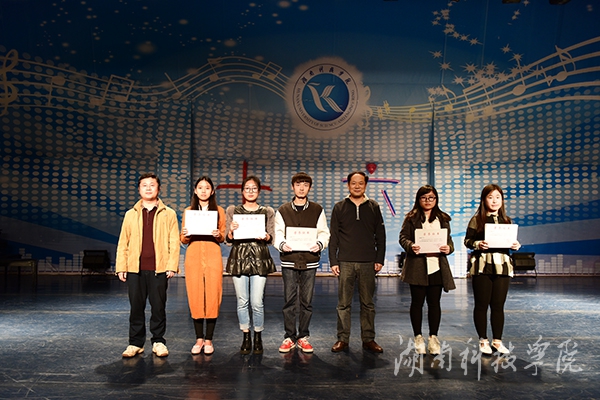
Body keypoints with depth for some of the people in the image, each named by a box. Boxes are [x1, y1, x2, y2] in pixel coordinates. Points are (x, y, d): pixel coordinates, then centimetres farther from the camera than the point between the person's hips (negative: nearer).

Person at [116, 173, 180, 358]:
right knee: (136, 307, 7)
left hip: (159, 268, -2)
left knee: (158, 307, 4)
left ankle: (158, 341, 17)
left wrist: (172, 265, -6)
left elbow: (174, 242, 2)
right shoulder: (131, 214, 12)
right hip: (135, 268, 2)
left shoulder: (168, 214, 6)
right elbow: (123, 242, 10)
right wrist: (121, 267, 3)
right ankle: (136, 343, 18)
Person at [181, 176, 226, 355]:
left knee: (212, 297, -4)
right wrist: (185, 235, -8)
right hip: (193, 256, 1)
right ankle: (199, 339, 11)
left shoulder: (219, 211, 9)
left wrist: (219, 235, -11)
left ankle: (209, 340, 7)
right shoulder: (188, 211, 12)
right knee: (195, 298, -1)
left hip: (213, 255, -1)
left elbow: (223, 238, 10)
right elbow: (183, 240, 13)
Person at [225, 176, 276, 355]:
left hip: (259, 259, -1)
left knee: (257, 302, -5)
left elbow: (271, 237, 7)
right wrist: (231, 231, -15)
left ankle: (258, 337, 13)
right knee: (242, 301, 3)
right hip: (239, 258, 1)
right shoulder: (232, 210, 12)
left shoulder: (268, 212, 12)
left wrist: (266, 236, -16)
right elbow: (228, 239, 8)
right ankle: (246, 337, 18)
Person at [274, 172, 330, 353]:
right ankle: (289, 337, 12)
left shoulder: (317, 210, 9)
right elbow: (277, 233, 4)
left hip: (310, 261, 0)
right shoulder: (283, 211, 9)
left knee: (306, 301, 4)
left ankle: (303, 337, 16)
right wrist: (281, 244, -16)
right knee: (289, 301, 2)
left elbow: (324, 233, 6)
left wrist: (320, 243, -15)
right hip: (289, 261, 0)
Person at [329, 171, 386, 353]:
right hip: (345, 262, -1)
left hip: (368, 263, 1)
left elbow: (380, 235, 9)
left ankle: (368, 339, 15)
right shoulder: (340, 207, 7)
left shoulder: (373, 207, 9)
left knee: (368, 303, 7)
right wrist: (333, 261, -1)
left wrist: (379, 259, 2)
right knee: (344, 303, 2)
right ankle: (343, 339, 11)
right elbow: (333, 236, 5)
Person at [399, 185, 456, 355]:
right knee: (417, 302, 5)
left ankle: (433, 337, 16)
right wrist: (411, 246, -21)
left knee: (434, 302, 5)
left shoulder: (443, 219, 15)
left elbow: (449, 239, 15)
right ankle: (418, 337, 16)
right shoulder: (411, 218, 5)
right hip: (417, 266, -2)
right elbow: (403, 237, 0)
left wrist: (449, 248, -7)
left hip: (437, 266, 2)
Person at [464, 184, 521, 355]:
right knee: (482, 304, 2)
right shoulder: (476, 219, 1)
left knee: (498, 305, 6)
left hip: (502, 265, 3)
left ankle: (497, 341, 17)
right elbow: (467, 240, -1)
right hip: (482, 265, -3)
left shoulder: (506, 220, 12)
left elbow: (511, 242, 17)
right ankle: (483, 340, 13)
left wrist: (516, 245, -5)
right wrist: (478, 244, -20)